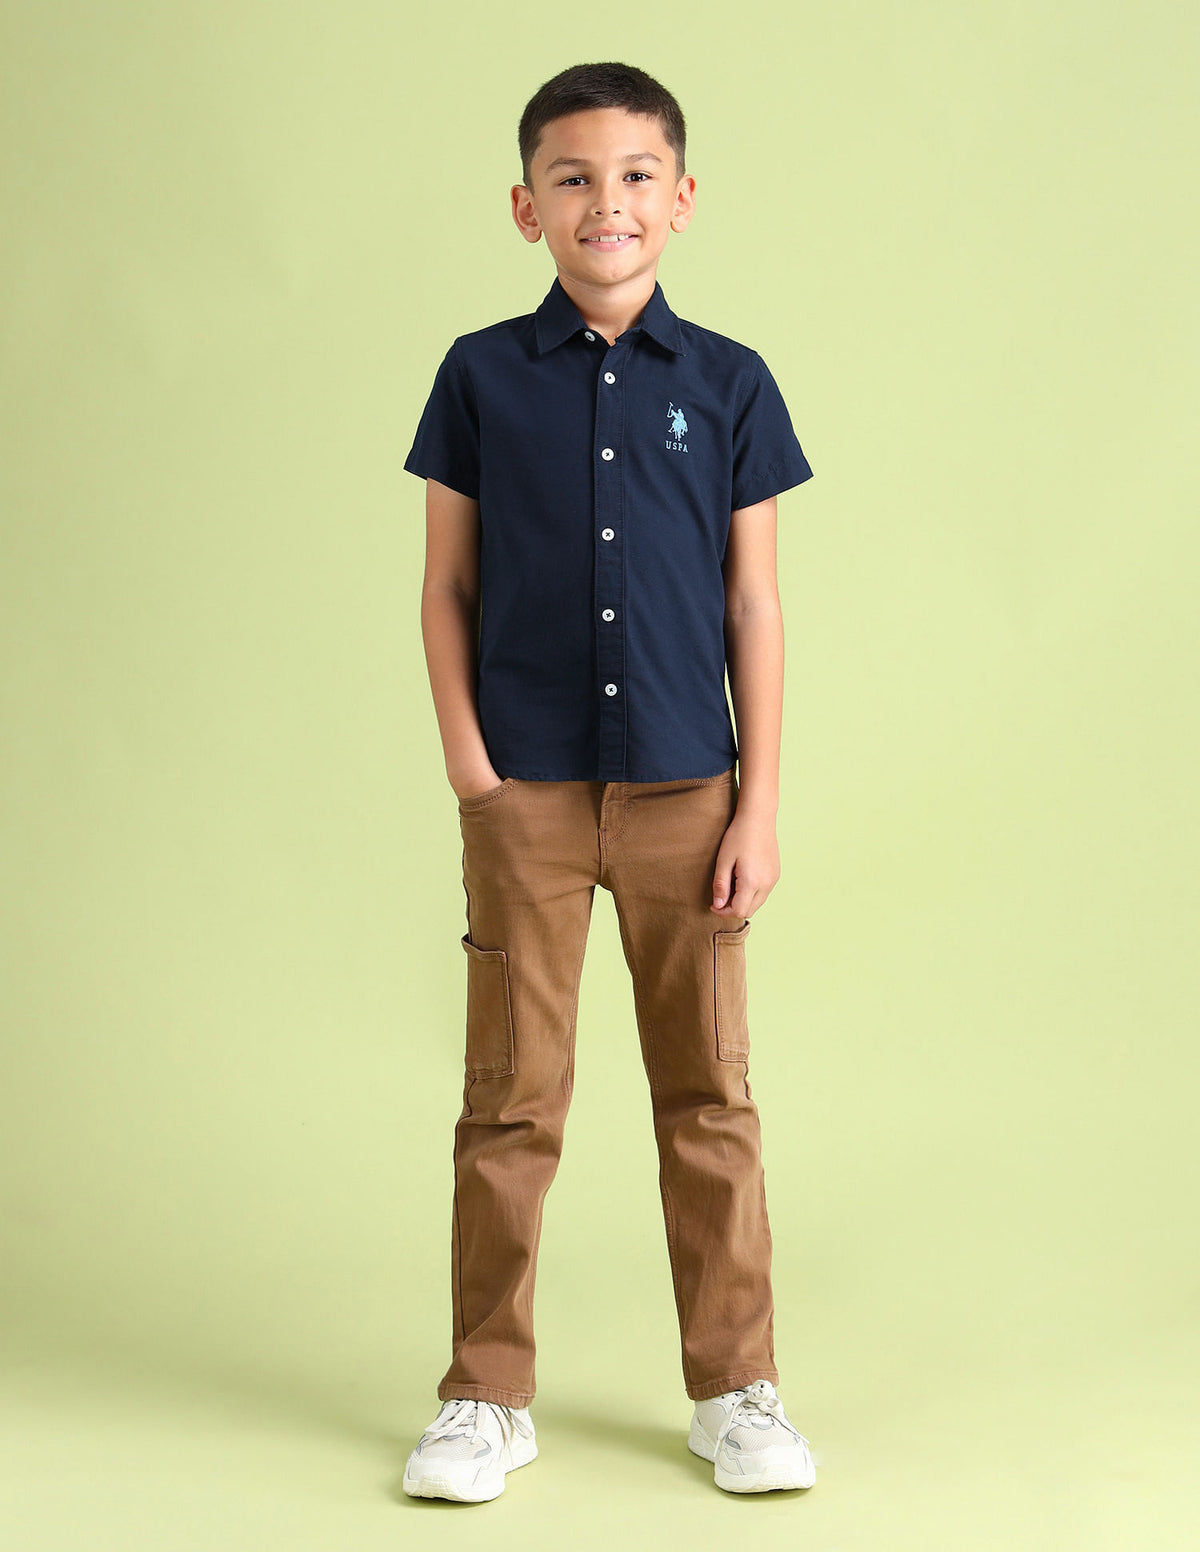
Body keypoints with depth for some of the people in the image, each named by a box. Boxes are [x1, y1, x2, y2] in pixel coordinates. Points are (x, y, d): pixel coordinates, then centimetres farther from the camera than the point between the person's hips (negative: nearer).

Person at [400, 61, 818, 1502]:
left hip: (685, 788, 1)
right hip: (525, 790, 0)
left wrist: (761, 803, 0)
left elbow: (753, 604, 4)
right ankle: (487, 1396, 17)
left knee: (708, 1095, 7)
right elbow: (449, 587, 5)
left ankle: (736, 1388, 20)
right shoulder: (483, 376, 3)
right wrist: (468, 763, -5)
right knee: (511, 1100, 5)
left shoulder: (728, 384, 3)